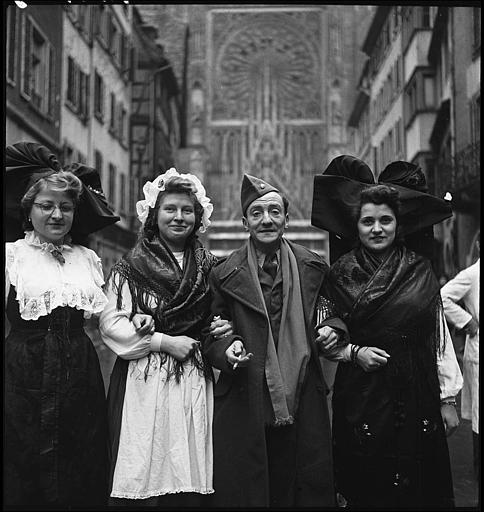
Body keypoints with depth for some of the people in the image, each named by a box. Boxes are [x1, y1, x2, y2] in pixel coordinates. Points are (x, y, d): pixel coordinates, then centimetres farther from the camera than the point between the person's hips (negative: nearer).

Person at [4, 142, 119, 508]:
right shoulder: (12, 255, -2)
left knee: (85, 479, 10)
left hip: (81, 377, 4)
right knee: (25, 481, 5)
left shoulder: (88, 258, 11)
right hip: (25, 379, -3)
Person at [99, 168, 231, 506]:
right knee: (142, 475, -3)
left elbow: (219, 319, 22)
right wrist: (164, 342, -11)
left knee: (189, 481, 1)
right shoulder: (131, 267, 4)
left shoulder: (209, 266, 13)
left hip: (194, 380, 2)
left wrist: (224, 328, -1)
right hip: (142, 381, -2)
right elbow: (111, 323, -4)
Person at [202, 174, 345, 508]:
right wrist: (227, 347, -14)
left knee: (306, 491, 6)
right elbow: (211, 334, 6)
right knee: (244, 490, 3)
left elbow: (335, 312, 20)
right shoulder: (225, 275, 3)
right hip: (244, 403, -1)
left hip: (303, 401, 2)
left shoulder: (313, 268, 8)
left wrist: (333, 328, -1)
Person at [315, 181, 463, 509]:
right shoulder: (340, 275, 1)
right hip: (362, 398, -1)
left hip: (418, 395, 1)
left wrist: (448, 399, 3)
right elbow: (325, 340, 8)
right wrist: (353, 352, -11)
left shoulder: (420, 270, 3)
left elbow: (440, 337, 5)